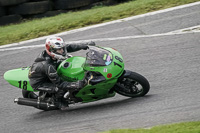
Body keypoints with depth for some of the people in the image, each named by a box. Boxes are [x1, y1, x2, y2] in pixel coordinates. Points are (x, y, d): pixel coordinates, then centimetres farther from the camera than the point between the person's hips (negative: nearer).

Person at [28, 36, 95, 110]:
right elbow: (59, 83, -33)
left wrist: (85, 45, -15)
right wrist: (76, 85, -42)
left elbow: (69, 47, -7)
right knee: (61, 89, -27)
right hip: (38, 83, -8)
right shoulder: (48, 66, -40)